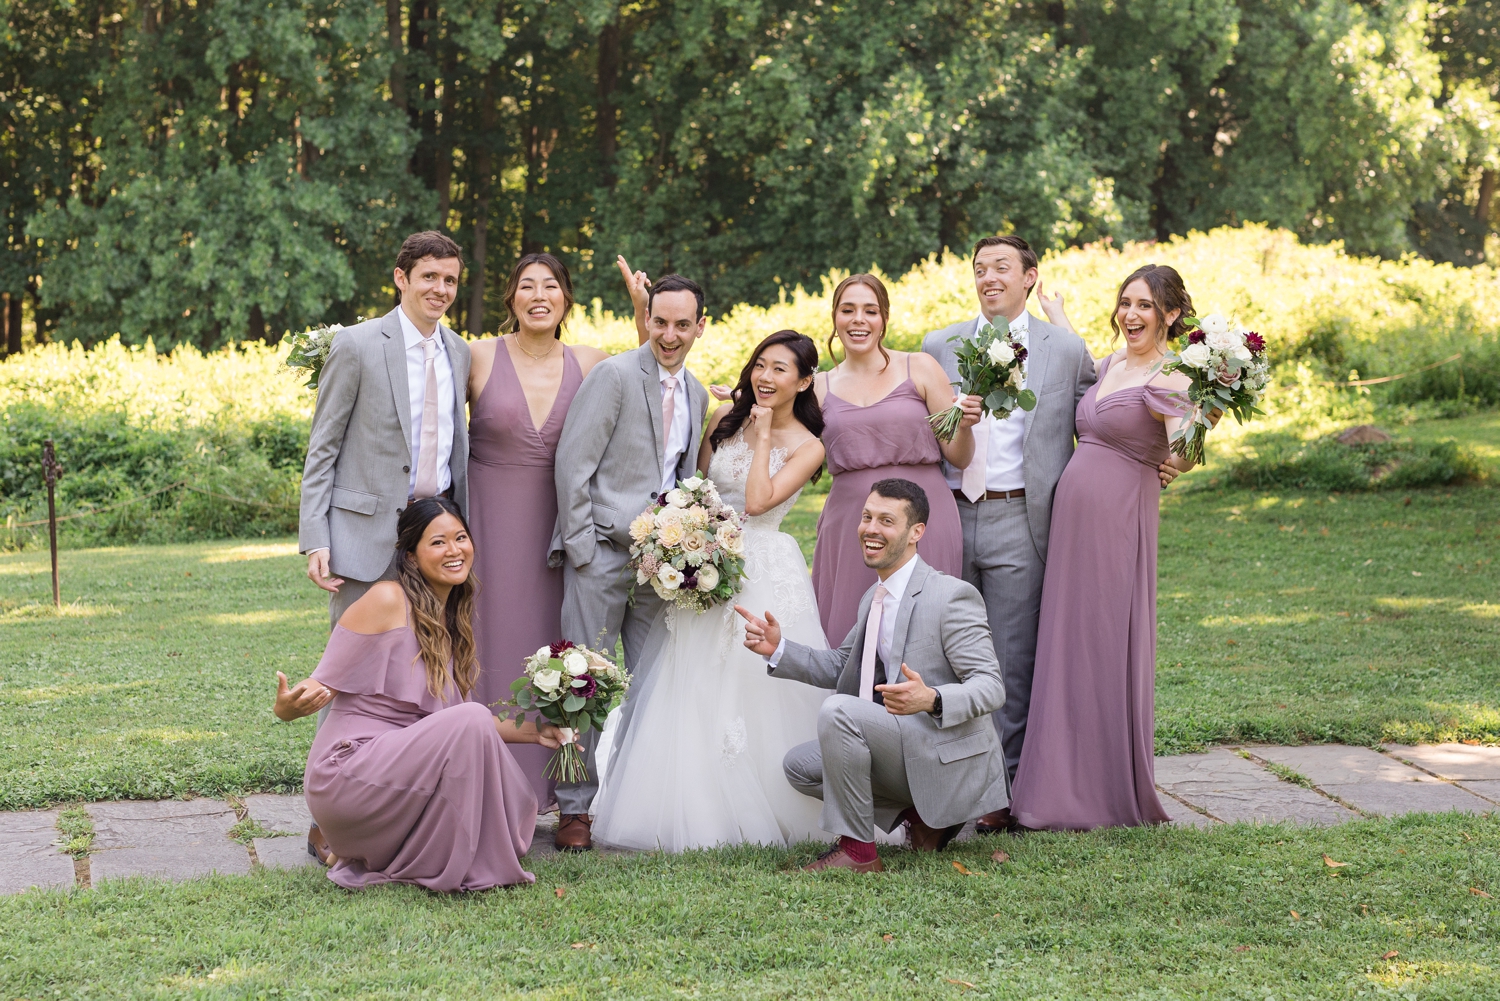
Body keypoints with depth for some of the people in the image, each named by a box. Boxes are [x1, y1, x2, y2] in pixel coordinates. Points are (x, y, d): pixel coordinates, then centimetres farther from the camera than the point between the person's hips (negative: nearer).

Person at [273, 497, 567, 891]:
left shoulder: (453, 621, 14)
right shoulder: (388, 600, -10)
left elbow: (456, 722, 15)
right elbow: (323, 686, -11)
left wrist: (534, 732, 9)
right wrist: (289, 706, -33)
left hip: (396, 771, 8)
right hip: (348, 773, -8)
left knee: (514, 802, -5)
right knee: (471, 720, -25)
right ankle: (445, 869, -13)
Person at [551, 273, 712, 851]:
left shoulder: (696, 395, 15)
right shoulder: (615, 375, -6)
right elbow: (573, 464, -10)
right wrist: (579, 546, -13)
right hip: (602, 552, -6)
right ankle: (574, 808, 3)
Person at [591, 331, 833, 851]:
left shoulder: (807, 447, -3)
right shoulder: (725, 420, 7)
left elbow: (757, 501, -16)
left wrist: (763, 436, -10)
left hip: (766, 575, -4)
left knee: (759, 687, -6)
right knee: (696, 693, 2)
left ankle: (760, 811, 6)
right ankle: (699, 811, 10)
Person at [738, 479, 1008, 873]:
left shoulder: (952, 595, -15)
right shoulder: (873, 597, 13)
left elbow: (991, 687, -19)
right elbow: (839, 666, 23)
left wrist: (931, 700, -38)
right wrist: (779, 649, 7)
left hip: (948, 757, -10)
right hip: (895, 745, 10)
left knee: (838, 711, -27)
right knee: (800, 765, 9)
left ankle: (857, 850, -16)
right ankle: (922, 815, 9)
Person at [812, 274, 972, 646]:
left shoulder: (920, 369, 2)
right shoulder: (820, 388, 9)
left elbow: (959, 457, 3)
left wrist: (965, 425, -18)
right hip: (848, 527, 2)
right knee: (846, 635, 2)